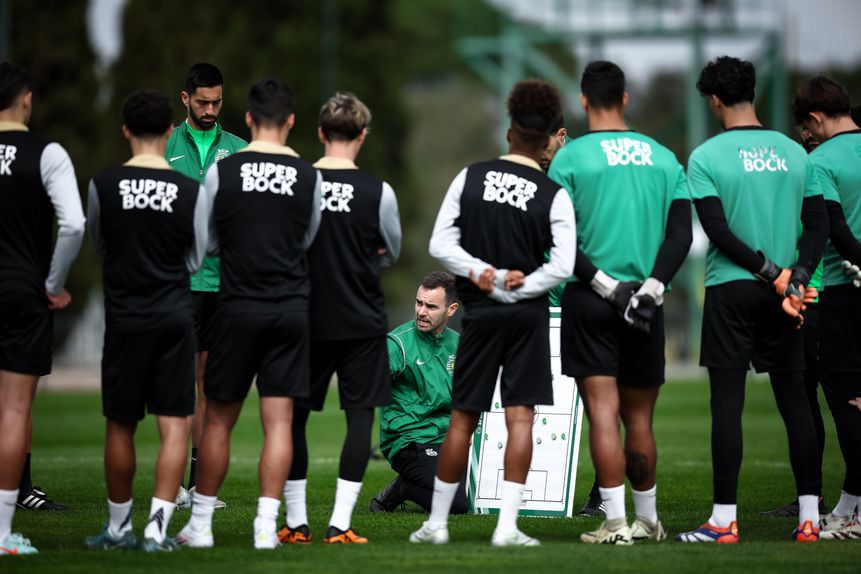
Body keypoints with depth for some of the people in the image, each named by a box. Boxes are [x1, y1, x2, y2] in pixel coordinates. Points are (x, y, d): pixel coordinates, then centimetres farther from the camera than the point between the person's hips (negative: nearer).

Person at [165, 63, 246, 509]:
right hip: (180, 279, -3)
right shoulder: (165, 147, 3)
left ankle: (199, 482, 10)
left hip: (224, 279, 3)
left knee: (211, 379, 6)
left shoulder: (237, 149, 10)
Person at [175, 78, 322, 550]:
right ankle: (266, 524, -3)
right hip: (291, 307, 1)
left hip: (239, 307, -1)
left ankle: (200, 524, 14)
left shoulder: (221, 172, -5)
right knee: (279, 420, 2)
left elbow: (206, 241, 6)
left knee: (219, 418, 9)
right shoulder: (309, 176, -1)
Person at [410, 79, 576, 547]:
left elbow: (440, 245, -2)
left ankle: (437, 522, 14)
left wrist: (481, 273, -5)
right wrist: (513, 287, -6)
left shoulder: (471, 177, 0)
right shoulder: (553, 196, -5)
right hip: (528, 315, -2)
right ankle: (507, 526, -6)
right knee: (520, 417, -1)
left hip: (480, 314, 2)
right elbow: (562, 267, -12)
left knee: (462, 418, 8)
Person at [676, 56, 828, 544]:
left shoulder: (707, 157, -5)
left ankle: (724, 521, -5)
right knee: (794, 399, 8)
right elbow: (819, 223, 3)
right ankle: (809, 516, 7)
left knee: (728, 401, -3)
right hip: (785, 294, 4)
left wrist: (771, 274, -10)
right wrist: (796, 276, -5)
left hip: (731, 289, -4)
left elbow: (718, 230, -12)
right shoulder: (794, 153, 8)